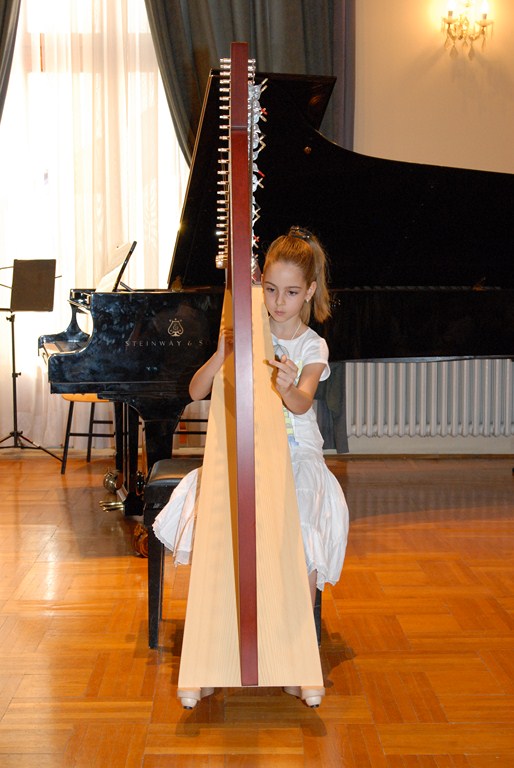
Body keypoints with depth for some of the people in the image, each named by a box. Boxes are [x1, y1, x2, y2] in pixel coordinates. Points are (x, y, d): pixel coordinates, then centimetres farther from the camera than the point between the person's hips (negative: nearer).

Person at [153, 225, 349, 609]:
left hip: (298, 452, -1)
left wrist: (288, 388, -46)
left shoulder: (313, 347, -1)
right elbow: (196, 392, -2)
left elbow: (301, 404, -21)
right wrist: (222, 353, -21)